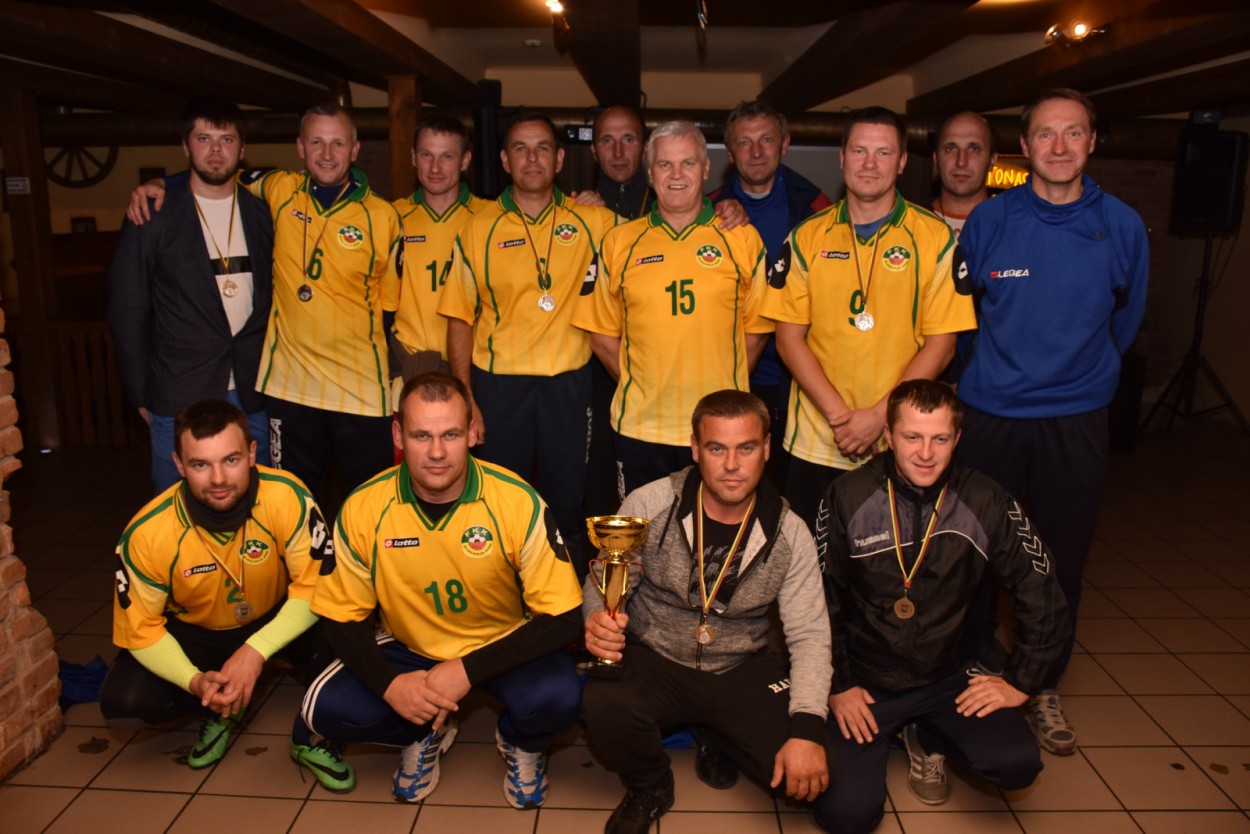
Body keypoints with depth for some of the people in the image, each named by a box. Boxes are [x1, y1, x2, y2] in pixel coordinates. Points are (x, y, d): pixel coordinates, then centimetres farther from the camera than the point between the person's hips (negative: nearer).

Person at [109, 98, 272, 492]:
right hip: (179, 400, -2)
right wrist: (141, 395, -1)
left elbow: (271, 296, 9)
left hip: (252, 396, 2)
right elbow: (127, 312, 1)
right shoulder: (154, 217, -2)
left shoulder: (260, 214, 6)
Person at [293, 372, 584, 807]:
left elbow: (563, 619, -19)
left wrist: (469, 670, -27)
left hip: (504, 646, -2)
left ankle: (520, 744, 9)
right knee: (325, 710, -20)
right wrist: (389, 683, -23)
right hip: (409, 647, 2)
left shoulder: (518, 502, -24)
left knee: (556, 698, -30)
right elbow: (343, 616, -5)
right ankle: (424, 735, 14)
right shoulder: (363, 509, -17)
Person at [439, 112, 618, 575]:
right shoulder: (478, 229, 1)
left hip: (569, 381, 1)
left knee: (568, 502, 11)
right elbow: (460, 320, 2)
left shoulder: (590, 221, 3)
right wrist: (465, 400, -4)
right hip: (498, 384, 0)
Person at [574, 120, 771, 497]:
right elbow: (602, 333, 10)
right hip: (639, 426, 1)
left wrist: (725, 387, 0)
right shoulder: (619, 242, 6)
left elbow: (756, 328, 7)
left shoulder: (742, 238, 3)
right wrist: (637, 385, 3)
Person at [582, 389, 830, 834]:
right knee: (604, 708, -33)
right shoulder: (649, 505, -12)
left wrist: (808, 729, -21)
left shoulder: (789, 534, -8)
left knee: (805, 773, -18)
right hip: (652, 661, -1)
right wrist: (599, 621, -30)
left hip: (740, 672, 2)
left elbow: (809, 634, -8)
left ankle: (720, 742, 18)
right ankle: (648, 789, 5)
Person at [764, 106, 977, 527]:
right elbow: (789, 337, 1)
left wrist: (879, 416, -12)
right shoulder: (807, 236, 4)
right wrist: (838, 413, -10)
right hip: (817, 444, 1)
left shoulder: (935, 238, 0)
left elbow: (940, 345, -3)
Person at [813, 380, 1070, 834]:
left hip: (948, 677, 2)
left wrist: (1020, 681, 1)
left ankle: (927, 738, 11)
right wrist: (838, 685, -5)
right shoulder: (847, 498, -13)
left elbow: (1042, 598, 2)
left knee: (1017, 765, -23)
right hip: (866, 681, -1)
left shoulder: (985, 502, -10)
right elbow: (819, 601, -3)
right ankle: (889, 733, 18)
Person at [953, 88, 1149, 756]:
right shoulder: (989, 220, -4)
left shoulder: (1122, 226, -1)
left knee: (1062, 560, 11)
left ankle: (1042, 688, 31)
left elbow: (1124, 320, 13)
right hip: (990, 415, -1)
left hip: (1077, 420, 1)